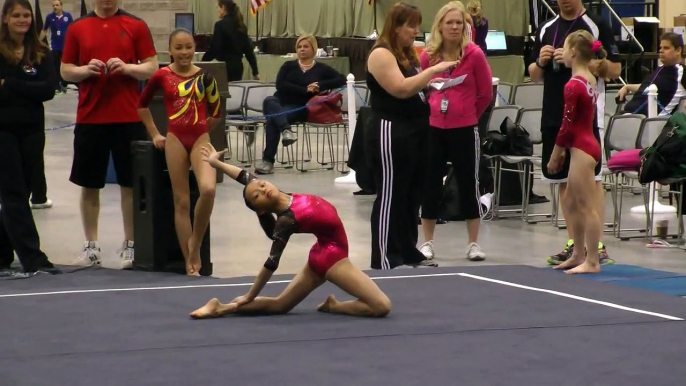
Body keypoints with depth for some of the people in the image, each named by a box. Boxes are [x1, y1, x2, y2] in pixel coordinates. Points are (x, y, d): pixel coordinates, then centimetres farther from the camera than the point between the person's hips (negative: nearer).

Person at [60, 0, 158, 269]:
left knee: (131, 184, 3)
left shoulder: (136, 26, 2)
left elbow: (152, 67, 2)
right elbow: (65, 70, 8)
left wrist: (127, 67, -16)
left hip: (128, 118, -1)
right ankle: (91, 246, 15)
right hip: (89, 118, 1)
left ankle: (130, 245, 11)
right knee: (89, 184, 6)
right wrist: (86, 70, -12)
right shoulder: (77, 28, 6)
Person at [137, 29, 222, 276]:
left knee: (208, 189, -24)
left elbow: (216, 112, 10)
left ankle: (196, 242, 0)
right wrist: (154, 134, 13)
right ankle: (189, 262, 8)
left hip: (200, 139, 0)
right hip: (175, 140, 0)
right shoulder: (162, 76, 0)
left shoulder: (204, 76, 0)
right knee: (181, 201, 2)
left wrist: (199, 130, 10)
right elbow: (142, 104, 15)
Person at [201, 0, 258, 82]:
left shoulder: (220, 25, -12)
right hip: (238, 65, 7)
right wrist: (255, 71, 14)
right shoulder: (240, 25, 11)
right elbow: (248, 49, 11)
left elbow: (214, 49, -15)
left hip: (225, 66, -7)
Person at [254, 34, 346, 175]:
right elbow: (280, 84, -3)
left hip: (300, 107, -3)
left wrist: (321, 85, -11)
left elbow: (341, 79, 1)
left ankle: (268, 161, -33)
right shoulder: (289, 66, 14)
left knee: (272, 119, -33)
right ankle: (286, 130, -54)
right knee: (269, 101, -34)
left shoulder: (321, 68, 11)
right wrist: (305, 90, -13)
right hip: (281, 102, 3)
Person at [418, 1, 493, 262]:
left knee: (468, 185, 3)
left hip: (465, 130, -2)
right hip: (434, 128, 2)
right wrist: (433, 110, 11)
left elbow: (486, 93, 2)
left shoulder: (474, 54, -8)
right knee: (430, 185, 7)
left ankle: (474, 244, 12)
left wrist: (470, 114, 10)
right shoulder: (428, 56, -1)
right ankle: (427, 243, 18)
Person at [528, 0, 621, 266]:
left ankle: (598, 246, -8)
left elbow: (615, 70, -8)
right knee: (564, 180, 9)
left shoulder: (596, 26, -3)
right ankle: (573, 244, 16)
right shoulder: (546, 29, 12)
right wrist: (541, 62, -6)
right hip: (554, 115, 6)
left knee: (591, 179, -8)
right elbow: (534, 75, 16)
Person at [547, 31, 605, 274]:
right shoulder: (590, 81, 10)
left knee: (586, 206, -5)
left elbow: (567, 124, -16)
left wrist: (555, 154, -7)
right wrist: (563, 150, 17)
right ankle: (579, 254, 25)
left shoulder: (573, 85, -17)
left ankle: (592, 261, -2)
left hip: (582, 148, -10)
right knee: (572, 203, 18)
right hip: (587, 143, 10)